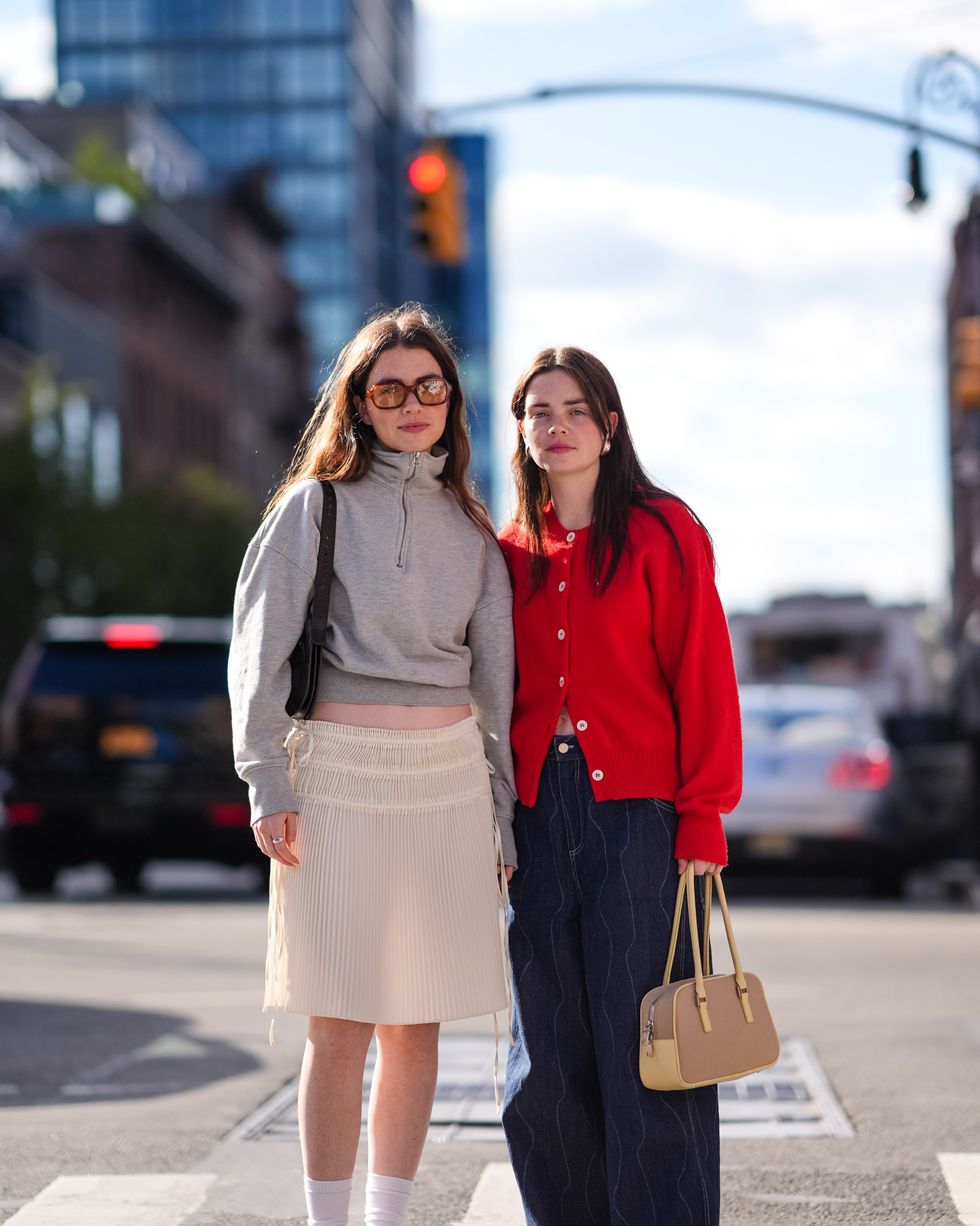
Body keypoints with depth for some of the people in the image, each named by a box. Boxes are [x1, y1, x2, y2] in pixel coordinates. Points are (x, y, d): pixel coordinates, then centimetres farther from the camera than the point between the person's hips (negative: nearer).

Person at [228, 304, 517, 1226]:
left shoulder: (470, 530, 14)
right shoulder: (315, 507, 4)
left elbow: (494, 680, 15)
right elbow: (260, 649, 0)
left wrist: (502, 819, 10)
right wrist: (267, 784, -9)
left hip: (450, 780, 3)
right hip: (341, 775, -3)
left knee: (415, 1026, 4)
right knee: (341, 1027, -5)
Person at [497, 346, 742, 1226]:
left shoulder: (663, 534, 1)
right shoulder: (512, 554, 13)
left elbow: (703, 681, -3)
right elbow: (499, 693, 15)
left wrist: (702, 817, -9)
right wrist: (496, 822, 7)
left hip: (638, 817, -4)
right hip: (539, 818, 4)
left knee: (642, 1043, -4)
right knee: (548, 1053, 5)